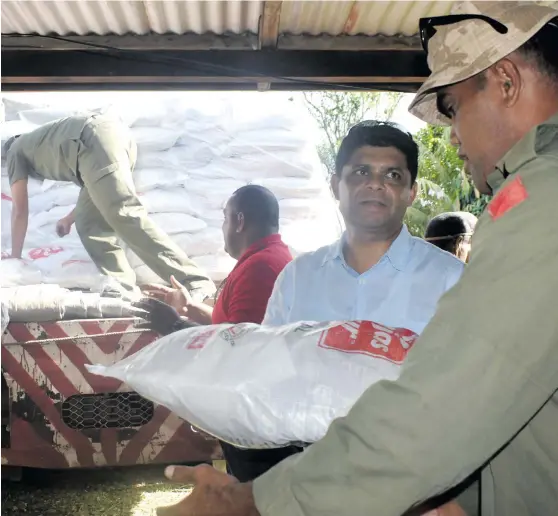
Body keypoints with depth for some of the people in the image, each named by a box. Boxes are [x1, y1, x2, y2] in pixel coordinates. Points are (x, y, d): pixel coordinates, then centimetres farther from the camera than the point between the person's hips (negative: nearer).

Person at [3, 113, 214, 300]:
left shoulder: (15, 151, 29)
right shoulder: (46, 145, 45)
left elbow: (20, 211, 25)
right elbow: (103, 190, 40)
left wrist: (15, 257, 34)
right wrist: (69, 219, 54)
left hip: (95, 140, -8)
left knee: (125, 216, -18)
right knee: (89, 223, 11)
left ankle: (195, 282, -26)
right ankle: (122, 287, 0)